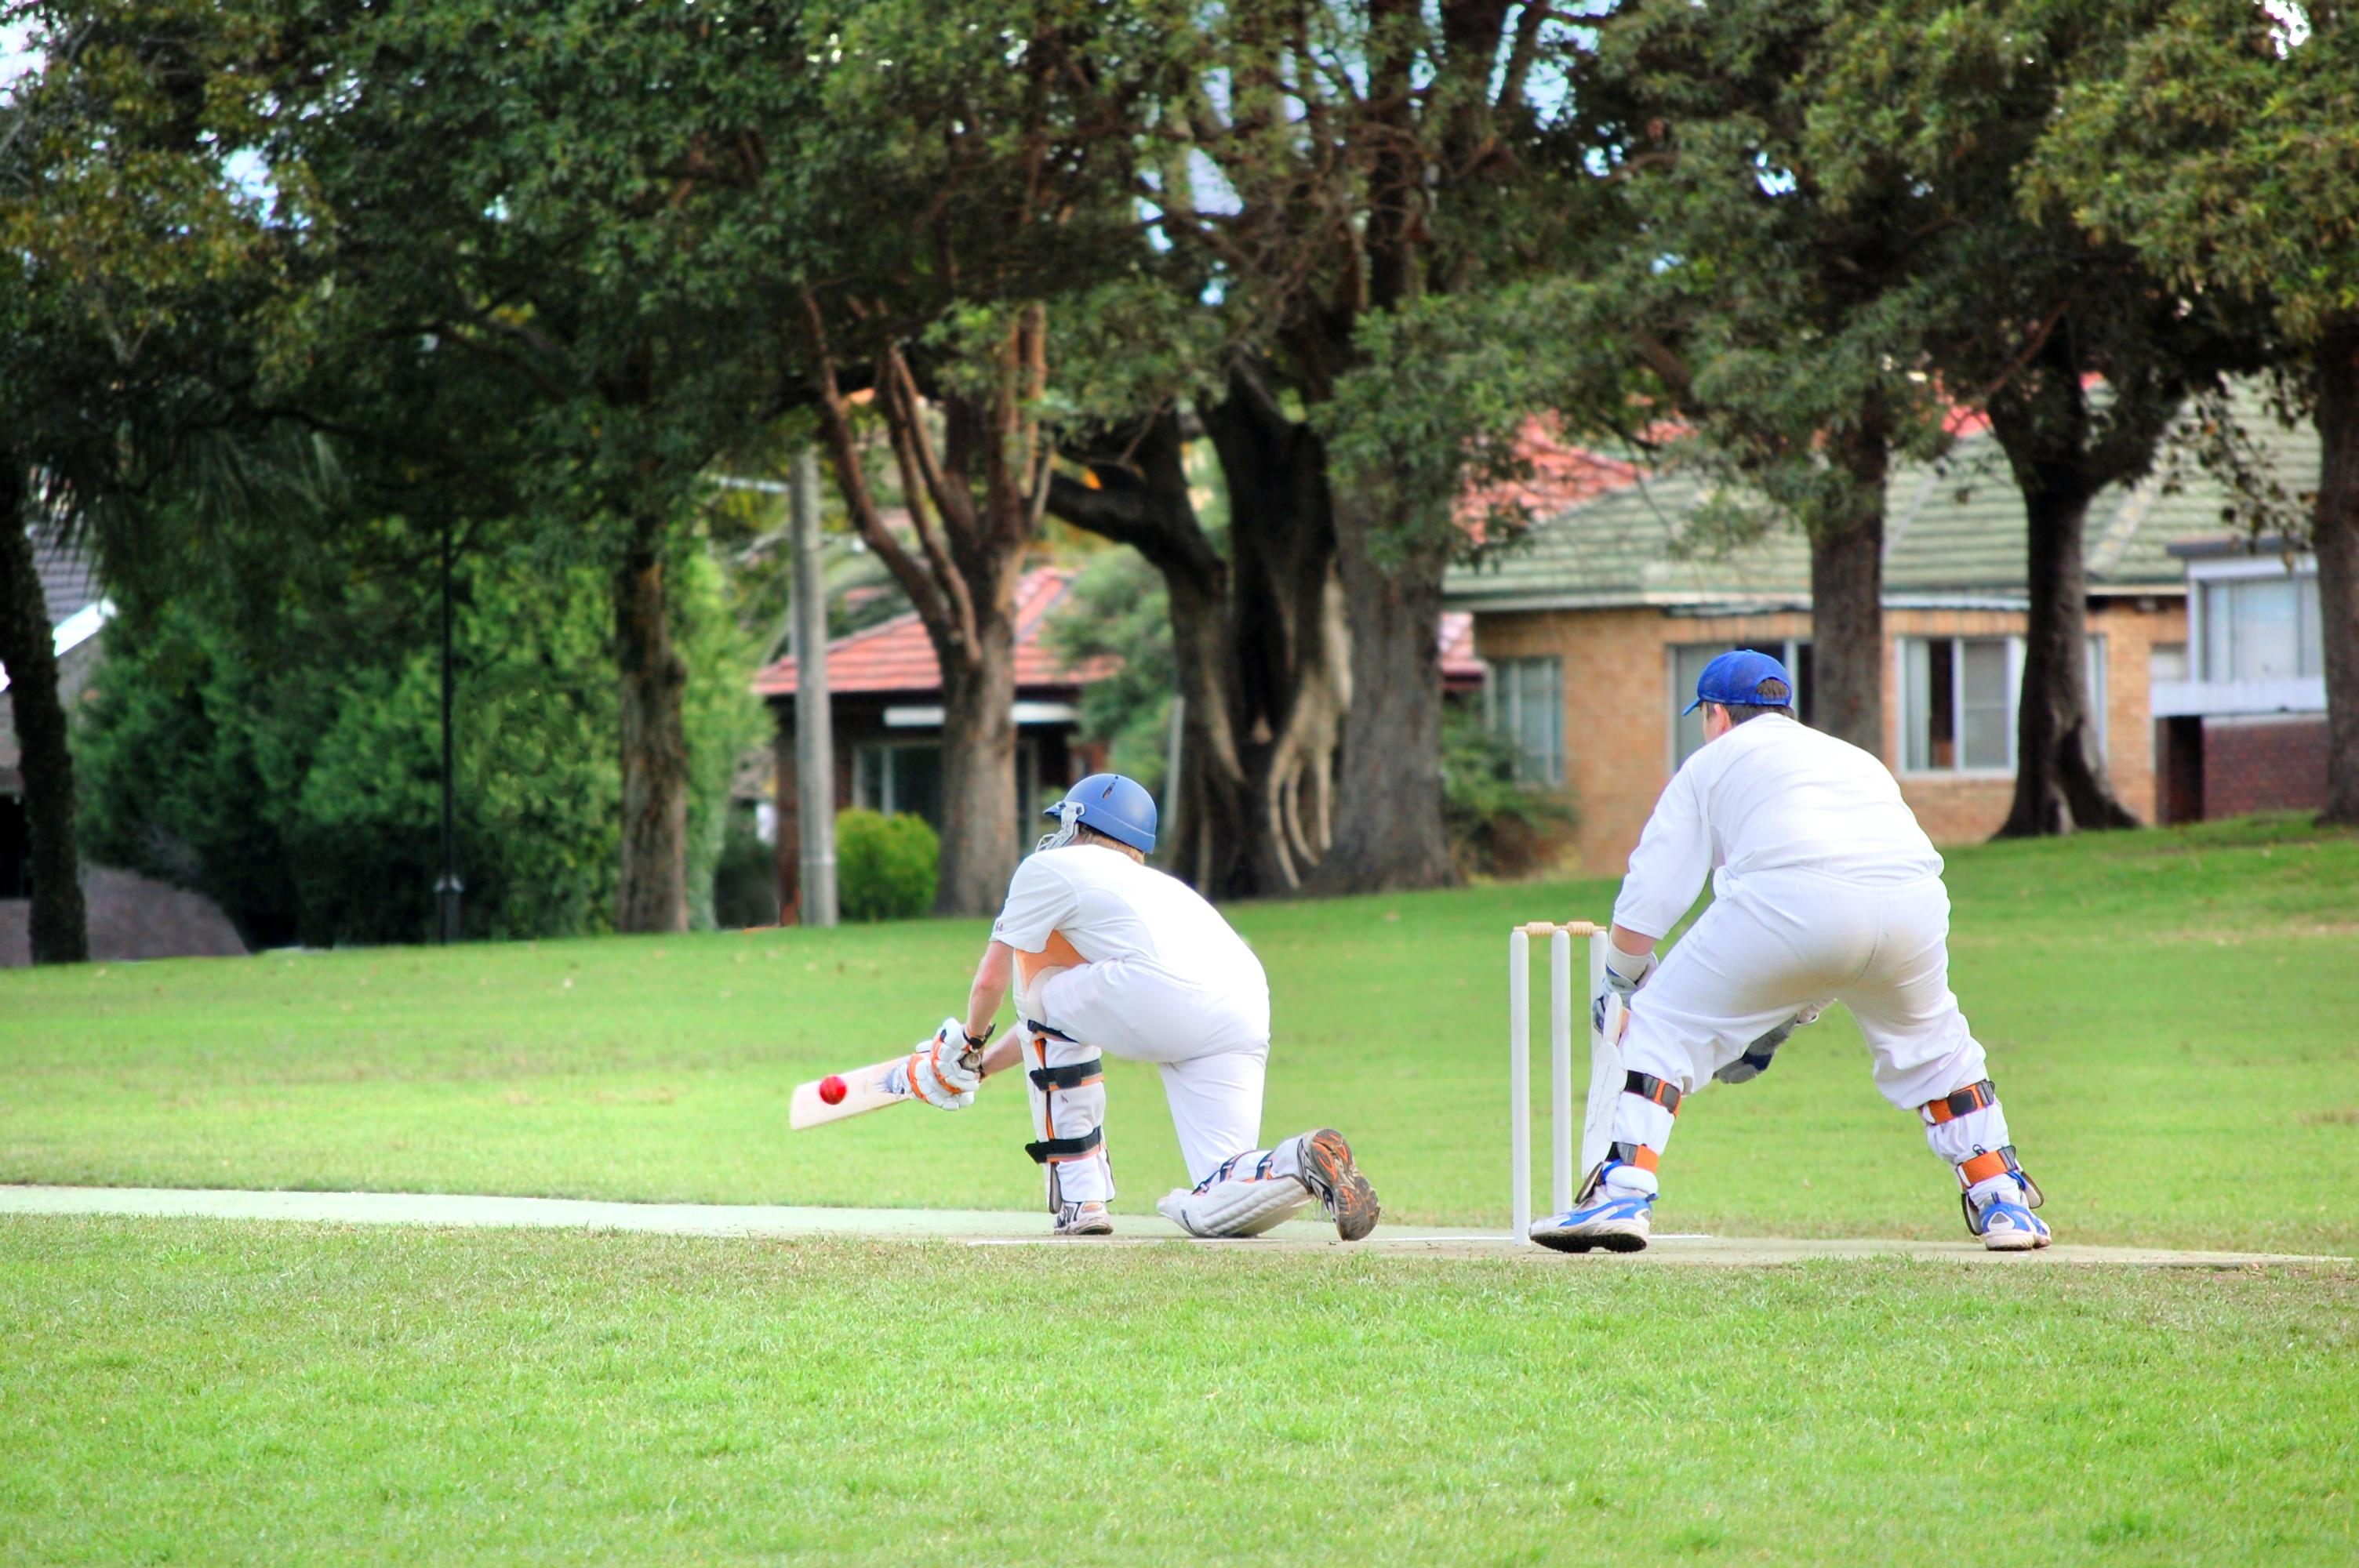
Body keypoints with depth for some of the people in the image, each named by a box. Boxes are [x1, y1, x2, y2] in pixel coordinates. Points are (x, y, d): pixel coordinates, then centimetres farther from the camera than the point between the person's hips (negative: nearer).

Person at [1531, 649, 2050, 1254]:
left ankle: (1624, 1195, -1)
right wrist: (1782, 1021, 46)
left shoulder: (1713, 761, 27)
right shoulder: (1855, 757, 39)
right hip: (1914, 903, 4)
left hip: (1789, 900, -4)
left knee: (1664, 1025, 13)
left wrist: (1622, 987, 38)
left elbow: (1647, 897, 19)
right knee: (1931, 1043, 31)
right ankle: (2005, 1204, 24)